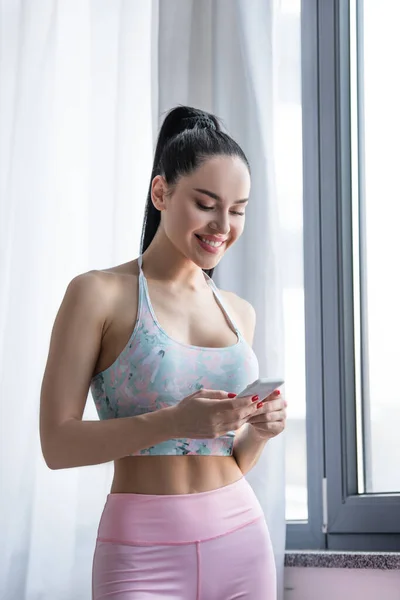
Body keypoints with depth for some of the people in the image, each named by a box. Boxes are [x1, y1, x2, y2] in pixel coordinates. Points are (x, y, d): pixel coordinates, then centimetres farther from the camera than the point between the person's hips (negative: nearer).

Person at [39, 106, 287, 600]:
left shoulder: (240, 312, 9)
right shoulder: (99, 293, -6)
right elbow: (57, 444, -10)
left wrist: (260, 429, -6)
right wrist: (171, 421, -22)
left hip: (240, 540, 5)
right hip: (143, 555, -5)